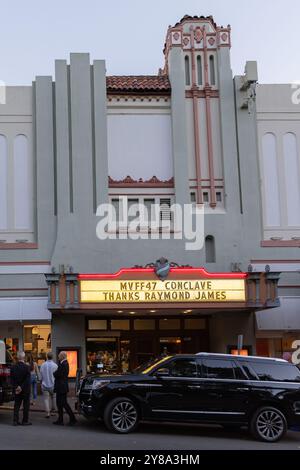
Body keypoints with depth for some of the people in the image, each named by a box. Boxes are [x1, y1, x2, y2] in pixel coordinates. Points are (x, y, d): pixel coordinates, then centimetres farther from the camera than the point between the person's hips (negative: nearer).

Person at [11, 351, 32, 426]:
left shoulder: (13, 367, -2)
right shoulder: (26, 367, -15)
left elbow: (12, 379, -1)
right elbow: (27, 380, -18)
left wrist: (16, 387, -3)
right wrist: (21, 388, -13)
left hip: (17, 390, 4)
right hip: (25, 390, -4)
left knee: (16, 405, 12)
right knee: (26, 405, 6)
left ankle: (15, 420, 10)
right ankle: (25, 421, 8)